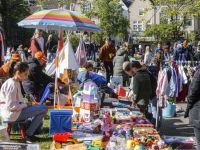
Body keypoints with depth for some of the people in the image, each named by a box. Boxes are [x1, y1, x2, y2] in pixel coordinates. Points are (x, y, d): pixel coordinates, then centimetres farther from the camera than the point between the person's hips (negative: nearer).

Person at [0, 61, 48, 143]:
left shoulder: (16, 82, 13)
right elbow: (10, 106, -23)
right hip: (12, 114, -11)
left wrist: (25, 104, 5)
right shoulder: (12, 85, -19)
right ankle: (28, 134, -6)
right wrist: (26, 105, -13)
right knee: (44, 109, -15)